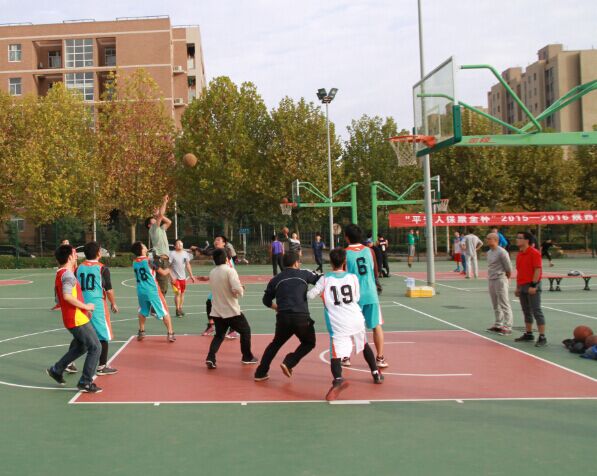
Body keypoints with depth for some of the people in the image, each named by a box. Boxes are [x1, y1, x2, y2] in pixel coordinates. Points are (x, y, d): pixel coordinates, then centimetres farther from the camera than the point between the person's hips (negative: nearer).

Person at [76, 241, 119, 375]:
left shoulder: (79, 268, 5)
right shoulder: (102, 269, -9)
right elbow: (109, 290, -7)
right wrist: (113, 303, 7)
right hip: (98, 305, -5)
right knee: (103, 335, 5)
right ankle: (101, 366, 6)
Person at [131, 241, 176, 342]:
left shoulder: (134, 263, 5)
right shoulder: (149, 260, -11)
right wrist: (168, 270, 17)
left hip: (141, 291, 5)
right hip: (152, 290, -5)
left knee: (142, 311, 27)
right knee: (164, 311, 4)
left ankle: (141, 332, 31)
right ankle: (170, 334, 2)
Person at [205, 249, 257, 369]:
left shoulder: (212, 273, 5)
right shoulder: (230, 270, -16)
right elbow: (237, 290, -26)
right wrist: (241, 291, -4)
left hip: (216, 311, 5)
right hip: (231, 311, -5)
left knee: (219, 335, 16)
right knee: (245, 330, 16)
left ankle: (210, 358, -4)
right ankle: (247, 357, 25)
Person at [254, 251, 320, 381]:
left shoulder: (276, 279, 12)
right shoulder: (304, 274, 5)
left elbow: (267, 301, 19)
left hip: (283, 317, 3)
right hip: (301, 317, -3)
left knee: (275, 344, 25)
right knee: (309, 343, 20)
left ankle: (260, 373, 21)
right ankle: (288, 363, 1)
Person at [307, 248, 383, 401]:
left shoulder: (325, 280, -2)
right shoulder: (352, 277, 4)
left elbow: (310, 295, 2)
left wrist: (323, 294, 23)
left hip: (338, 325, -3)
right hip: (356, 320, 3)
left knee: (335, 355, -8)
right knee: (364, 346, 28)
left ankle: (338, 379, -36)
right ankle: (376, 373, 41)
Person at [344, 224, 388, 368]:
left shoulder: (344, 253, -7)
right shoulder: (369, 251, 3)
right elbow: (376, 273, 11)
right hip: (371, 294, 2)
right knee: (376, 326, 9)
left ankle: (346, 357, 17)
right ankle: (380, 358, 7)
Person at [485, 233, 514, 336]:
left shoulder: (501, 252, -14)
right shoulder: (489, 252, 12)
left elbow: (509, 268, -12)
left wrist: (505, 279, -1)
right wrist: (490, 278, 12)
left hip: (500, 280, -9)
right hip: (490, 280, 9)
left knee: (504, 305, -6)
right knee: (496, 305, 15)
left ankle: (507, 327, -5)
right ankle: (498, 325, 23)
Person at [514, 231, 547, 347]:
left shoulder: (534, 253, -11)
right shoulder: (519, 254, 14)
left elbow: (538, 269, -16)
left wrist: (533, 285, -21)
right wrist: (518, 287, 18)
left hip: (532, 286, -8)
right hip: (522, 286, 8)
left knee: (536, 311, -7)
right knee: (526, 312, 13)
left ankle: (542, 337, -4)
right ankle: (528, 334, 22)